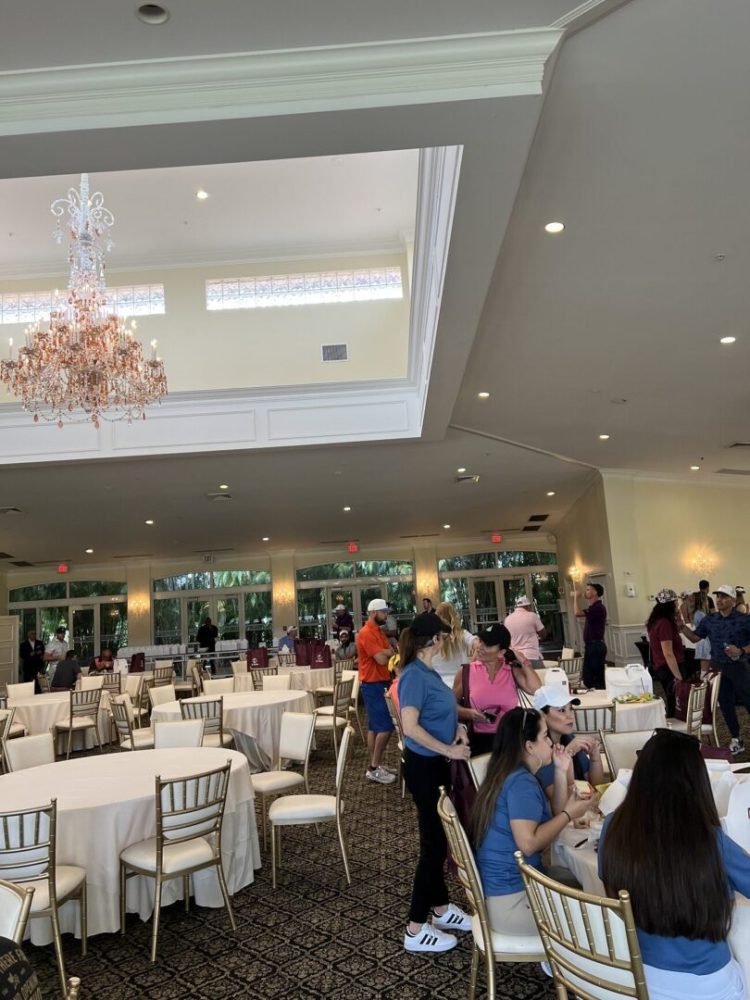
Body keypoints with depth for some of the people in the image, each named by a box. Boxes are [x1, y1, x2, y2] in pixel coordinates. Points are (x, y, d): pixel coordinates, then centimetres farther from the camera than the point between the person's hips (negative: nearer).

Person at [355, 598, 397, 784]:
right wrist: (390, 653, -3)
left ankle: (375, 766, 19)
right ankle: (374, 769, -3)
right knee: (386, 727, -10)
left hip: (380, 684, 10)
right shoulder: (366, 633, -18)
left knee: (374, 727, 13)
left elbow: (388, 653, 11)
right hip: (372, 685, -10)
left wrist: (385, 652, -11)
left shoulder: (379, 631, 15)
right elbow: (382, 660, -23)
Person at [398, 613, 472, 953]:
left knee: (439, 838, 19)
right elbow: (411, 726, -28)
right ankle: (416, 929, 12)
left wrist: (457, 727, 1)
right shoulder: (414, 675, -21)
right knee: (434, 842, 0)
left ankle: (441, 908, 35)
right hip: (424, 766, -9)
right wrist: (449, 749, -21)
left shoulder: (427, 671, 6)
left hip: (436, 764, 9)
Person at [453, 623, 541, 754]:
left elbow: (536, 690, -12)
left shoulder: (513, 671, 5)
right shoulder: (466, 673, 1)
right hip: (478, 740, -1)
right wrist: (468, 713, -13)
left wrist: (523, 661, -3)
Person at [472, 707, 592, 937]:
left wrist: (561, 771, 5)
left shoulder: (515, 775, 10)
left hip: (507, 883, 10)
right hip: (512, 900, -10)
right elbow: (528, 843, -28)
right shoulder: (521, 782, -20)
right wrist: (569, 814, -17)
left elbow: (549, 821, 9)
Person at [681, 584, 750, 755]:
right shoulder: (709, 620, 3)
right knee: (725, 704, 11)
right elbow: (695, 637, 8)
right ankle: (736, 740, 25)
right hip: (719, 668, 4)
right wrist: (682, 626, -8)